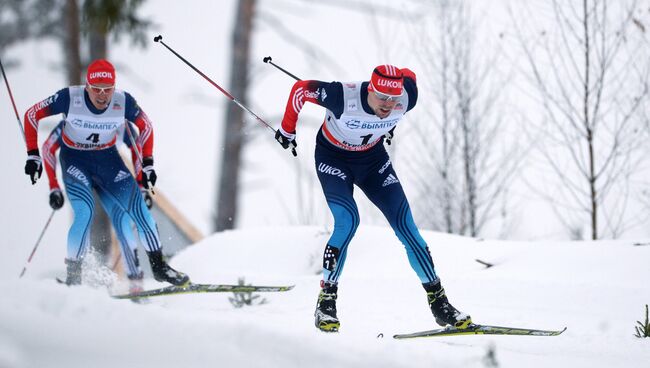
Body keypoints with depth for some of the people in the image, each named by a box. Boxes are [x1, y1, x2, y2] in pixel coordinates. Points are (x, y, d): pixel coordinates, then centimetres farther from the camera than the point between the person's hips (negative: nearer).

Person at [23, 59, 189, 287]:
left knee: (139, 208, -8)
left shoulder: (123, 102, -18)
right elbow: (32, 115, -12)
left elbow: (145, 126, 2)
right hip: (74, 160, -3)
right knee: (85, 213, -23)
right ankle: (73, 275, -12)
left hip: (108, 158, 3)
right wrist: (33, 155, -14)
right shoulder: (70, 98, -25)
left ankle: (158, 267, 6)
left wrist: (148, 164, -1)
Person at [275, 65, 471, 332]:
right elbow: (301, 89, -21)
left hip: (373, 158, 3)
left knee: (405, 224, -6)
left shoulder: (405, 99, -26)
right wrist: (287, 129, -5)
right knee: (347, 221, -26)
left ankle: (438, 303, 3)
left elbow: (409, 75, -1)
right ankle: (326, 302, -15)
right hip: (333, 158, -3)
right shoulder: (343, 97, -37)